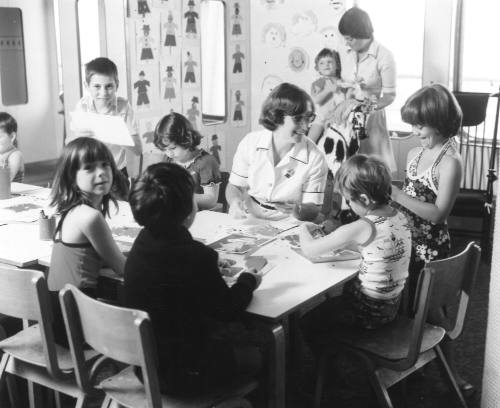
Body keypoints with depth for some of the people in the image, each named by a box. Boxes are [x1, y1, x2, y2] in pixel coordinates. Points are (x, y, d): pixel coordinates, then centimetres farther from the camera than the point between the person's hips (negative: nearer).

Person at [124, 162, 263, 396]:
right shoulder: (197, 257, -28)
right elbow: (228, 310, -13)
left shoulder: (143, 243, -5)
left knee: (228, 335, 27)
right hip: (182, 375, -7)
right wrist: (247, 281, 3)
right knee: (260, 354, 13)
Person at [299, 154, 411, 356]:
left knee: (307, 322, 12)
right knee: (332, 299, 29)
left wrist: (304, 229, 0)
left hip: (370, 311, -8)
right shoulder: (400, 217, -4)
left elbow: (309, 249, -21)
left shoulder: (361, 228, -27)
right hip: (392, 305, 8)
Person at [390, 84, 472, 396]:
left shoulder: (450, 161, -17)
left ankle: (452, 374, 18)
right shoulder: (415, 154, 6)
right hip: (408, 242, 7)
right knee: (407, 305, 16)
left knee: (429, 311, 3)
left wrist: (397, 194, -24)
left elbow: (438, 213, -23)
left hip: (431, 249, -7)